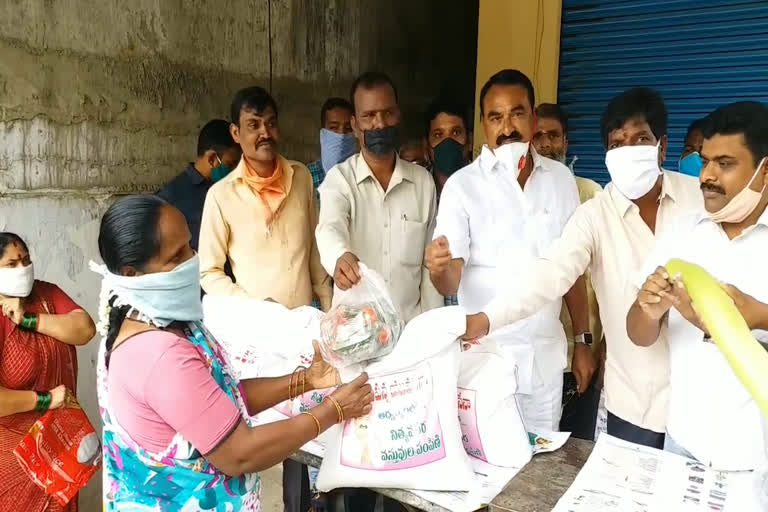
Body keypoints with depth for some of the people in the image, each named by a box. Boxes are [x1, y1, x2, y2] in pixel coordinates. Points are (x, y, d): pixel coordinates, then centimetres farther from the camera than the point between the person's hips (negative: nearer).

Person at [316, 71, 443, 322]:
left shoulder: (423, 181, 1)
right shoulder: (339, 179, -6)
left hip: (410, 322, 2)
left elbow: (430, 263, 4)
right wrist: (340, 257, -47)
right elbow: (330, 228, -25)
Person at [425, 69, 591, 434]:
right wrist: (438, 267, -37)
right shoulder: (462, 185, -9)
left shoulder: (561, 179, 2)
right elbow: (450, 283, -14)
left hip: (547, 355, 3)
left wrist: (583, 341, 8)